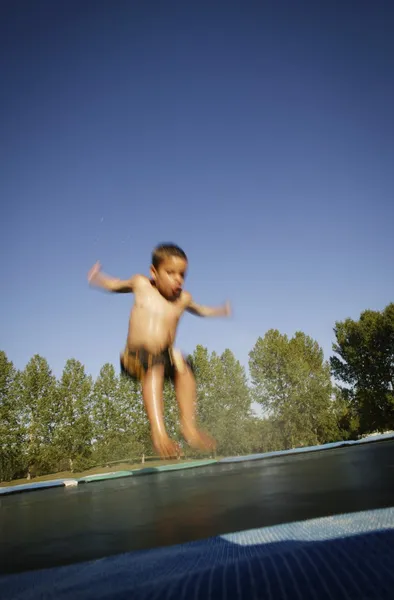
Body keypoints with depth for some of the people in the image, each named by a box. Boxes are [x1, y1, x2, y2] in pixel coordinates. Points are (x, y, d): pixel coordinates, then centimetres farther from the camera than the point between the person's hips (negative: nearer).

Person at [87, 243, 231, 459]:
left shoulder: (183, 298, 9)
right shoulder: (141, 284, 5)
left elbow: (200, 310, 31)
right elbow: (115, 285, 23)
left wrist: (220, 311, 22)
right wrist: (98, 278, 13)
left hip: (165, 356, 3)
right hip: (136, 358, -3)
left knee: (183, 366, -27)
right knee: (154, 369, -34)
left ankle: (189, 425, -25)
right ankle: (158, 430, -44)